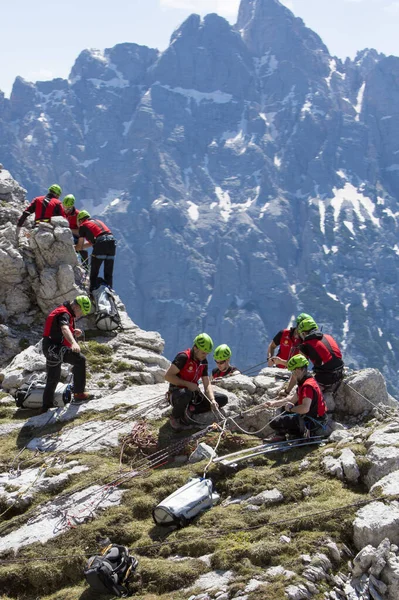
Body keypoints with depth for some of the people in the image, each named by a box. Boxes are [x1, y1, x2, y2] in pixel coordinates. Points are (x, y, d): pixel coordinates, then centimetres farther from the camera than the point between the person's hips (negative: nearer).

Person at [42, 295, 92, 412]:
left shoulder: (67, 313, 17)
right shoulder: (64, 314, -17)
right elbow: (64, 328, -38)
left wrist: (74, 332, 8)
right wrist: (73, 342, -56)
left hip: (51, 348, 11)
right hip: (53, 347, -11)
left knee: (53, 379, 19)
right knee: (80, 360, -18)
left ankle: (46, 407, 29)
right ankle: (78, 393, -19)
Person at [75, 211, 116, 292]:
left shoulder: (83, 226, 13)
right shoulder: (97, 221, 31)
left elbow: (80, 246, 14)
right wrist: (80, 246, 42)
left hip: (101, 245, -6)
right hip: (112, 242, 6)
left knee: (94, 272, 6)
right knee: (108, 273, 12)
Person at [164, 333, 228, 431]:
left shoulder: (203, 362, 6)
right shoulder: (183, 357, -17)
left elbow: (207, 384, 4)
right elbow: (168, 376, -21)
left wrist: (212, 400, -14)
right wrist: (188, 384, -25)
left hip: (193, 396, 7)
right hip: (176, 395, -7)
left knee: (223, 399, -4)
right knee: (185, 394, -44)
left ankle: (189, 411, -8)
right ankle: (175, 417, -12)